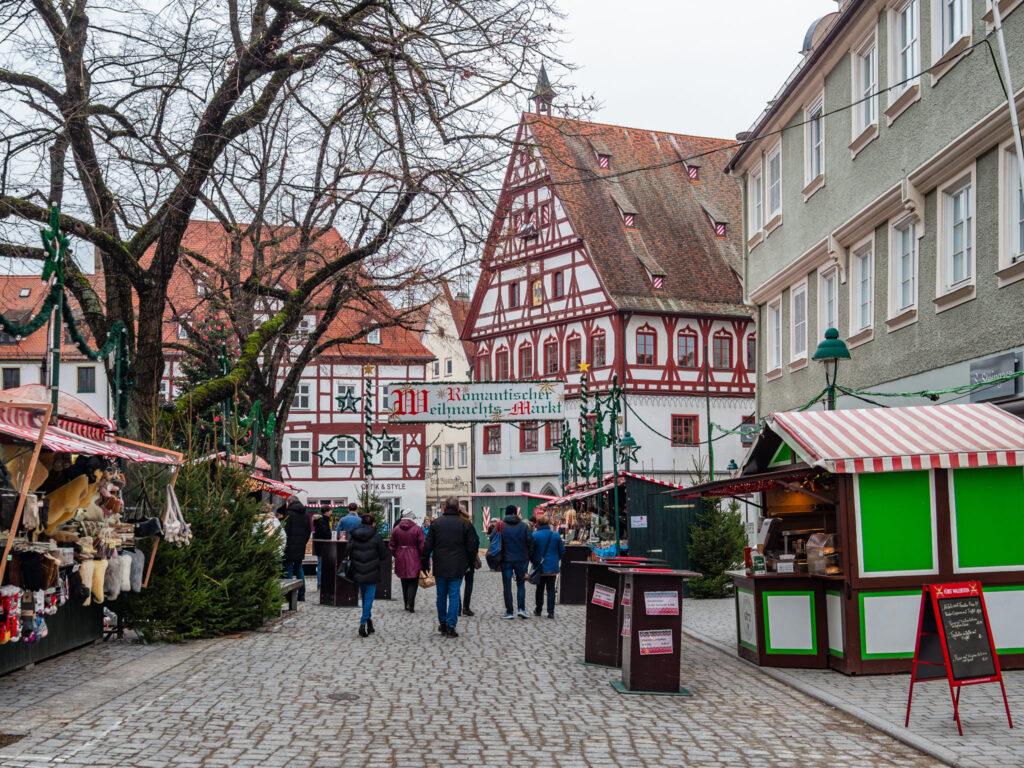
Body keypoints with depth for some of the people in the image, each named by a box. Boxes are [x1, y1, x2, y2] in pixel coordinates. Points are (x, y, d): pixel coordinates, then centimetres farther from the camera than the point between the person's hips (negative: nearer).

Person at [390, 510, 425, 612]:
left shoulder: (396, 529, 3)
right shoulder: (417, 529, -8)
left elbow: (392, 545, 8)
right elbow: (422, 545, -9)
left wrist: (395, 555, 20)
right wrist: (422, 557, 2)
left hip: (400, 559, 4)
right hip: (414, 560, -4)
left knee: (404, 582, 15)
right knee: (413, 582, 1)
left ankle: (407, 604, 19)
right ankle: (410, 604, -14)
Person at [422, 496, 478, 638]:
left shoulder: (436, 523, -1)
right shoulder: (465, 524, -4)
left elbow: (427, 546, 1)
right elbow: (472, 546, -1)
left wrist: (424, 563, 9)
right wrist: (469, 563, 12)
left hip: (440, 567, 2)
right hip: (457, 567, -1)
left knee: (441, 595, 15)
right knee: (454, 595, 2)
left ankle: (442, 623, 23)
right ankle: (451, 626, -3)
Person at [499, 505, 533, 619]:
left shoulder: (501, 526, -4)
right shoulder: (524, 526, -1)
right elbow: (530, 542, -1)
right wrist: (528, 557, 11)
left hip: (506, 560, -1)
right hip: (521, 559, 1)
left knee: (507, 586, 5)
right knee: (521, 584, 13)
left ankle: (509, 612, 4)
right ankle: (521, 609, 3)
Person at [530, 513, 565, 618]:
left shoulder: (535, 536, -11)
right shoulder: (556, 535, -3)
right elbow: (562, 550, 4)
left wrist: (534, 562, 12)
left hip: (540, 567, -1)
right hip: (553, 567, 1)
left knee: (540, 589, 13)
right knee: (551, 589, 6)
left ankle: (538, 610, 21)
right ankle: (551, 612, 2)